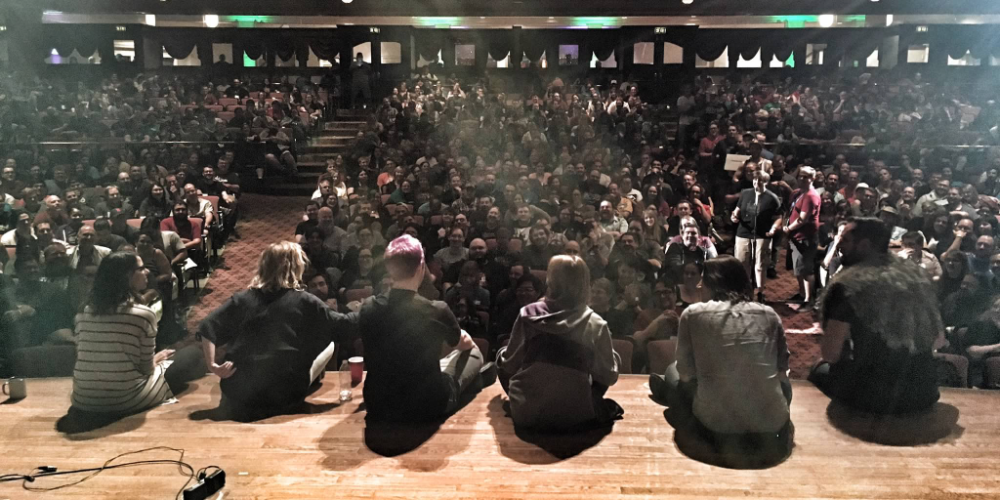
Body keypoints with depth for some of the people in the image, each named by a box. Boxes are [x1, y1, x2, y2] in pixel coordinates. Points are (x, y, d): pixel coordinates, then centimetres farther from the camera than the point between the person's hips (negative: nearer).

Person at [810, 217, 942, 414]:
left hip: (873, 394, -6)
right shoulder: (916, 274, 7)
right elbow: (937, 336, 15)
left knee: (821, 370, 22)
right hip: (923, 392, 6)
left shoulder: (848, 284, -13)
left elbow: (830, 354, -14)